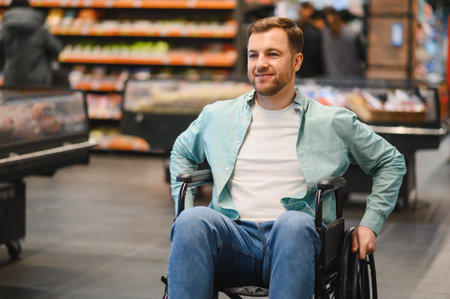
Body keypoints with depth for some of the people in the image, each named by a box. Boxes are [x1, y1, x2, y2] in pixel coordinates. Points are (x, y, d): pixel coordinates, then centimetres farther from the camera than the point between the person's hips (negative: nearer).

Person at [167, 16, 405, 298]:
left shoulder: (334, 123, 14)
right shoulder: (217, 116, 19)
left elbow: (391, 162, 25)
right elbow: (181, 152, 37)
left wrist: (370, 224, 15)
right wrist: (185, 208, 21)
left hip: (293, 238, -1)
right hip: (233, 237, 2)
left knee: (295, 222, -39)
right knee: (194, 220, -34)